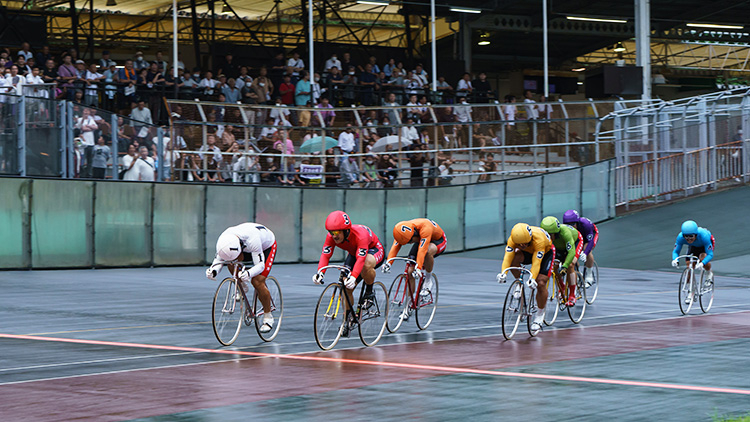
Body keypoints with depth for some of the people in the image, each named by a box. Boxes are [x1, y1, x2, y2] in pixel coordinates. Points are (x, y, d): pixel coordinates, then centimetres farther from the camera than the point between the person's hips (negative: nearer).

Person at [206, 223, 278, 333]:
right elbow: (218, 260, -18)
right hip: (247, 248, 5)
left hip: (267, 246, -5)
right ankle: (242, 286, 3)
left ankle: (268, 317, -2)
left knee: (257, 281, -19)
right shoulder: (223, 240, -30)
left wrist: (249, 273, -60)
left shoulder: (252, 240, -44)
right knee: (231, 263, -24)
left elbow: (260, 265, -40)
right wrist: (213, 271, -40)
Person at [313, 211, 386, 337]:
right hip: (353, 253, 6)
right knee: (346, 287, -11)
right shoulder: (331, 237, -23)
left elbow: (361, 259, -49)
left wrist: (354, 276, -63)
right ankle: (349, 318, 7)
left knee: (366, 265, -41)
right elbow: (325, 255, -30)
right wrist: (320, 273, -48)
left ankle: (369, 291, -13)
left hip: (375, 251, -6)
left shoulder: (360, 235, -40)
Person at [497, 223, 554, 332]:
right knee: (514, 259, -30)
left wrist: (532, 278, -58)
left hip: (546, 252, -4)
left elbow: (536, 262, -46)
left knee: (540, 283, -19)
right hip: (528, 252, 4)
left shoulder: (539, 239, -41)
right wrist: (503, 273, -53)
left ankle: (540, 316, -2)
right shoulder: (513, 239, -30)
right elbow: (508, 256, -37)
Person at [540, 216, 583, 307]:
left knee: (570, 265, -24)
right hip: (559, 246, 5)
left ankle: (572, 296, -16)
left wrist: (564, 266, -57)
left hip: (575, 242, -5)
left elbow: (571, 252, -48)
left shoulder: (564, 232, -44)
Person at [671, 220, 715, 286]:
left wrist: (702, 264, -62)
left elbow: (710, 254, -42)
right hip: (693, 246, 3)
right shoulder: (680, 237, -35)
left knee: (702, 258, -32)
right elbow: (675, 251, -26)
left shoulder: (703, 235, -44)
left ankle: (709, 274, -1)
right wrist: (675, 260, -50)